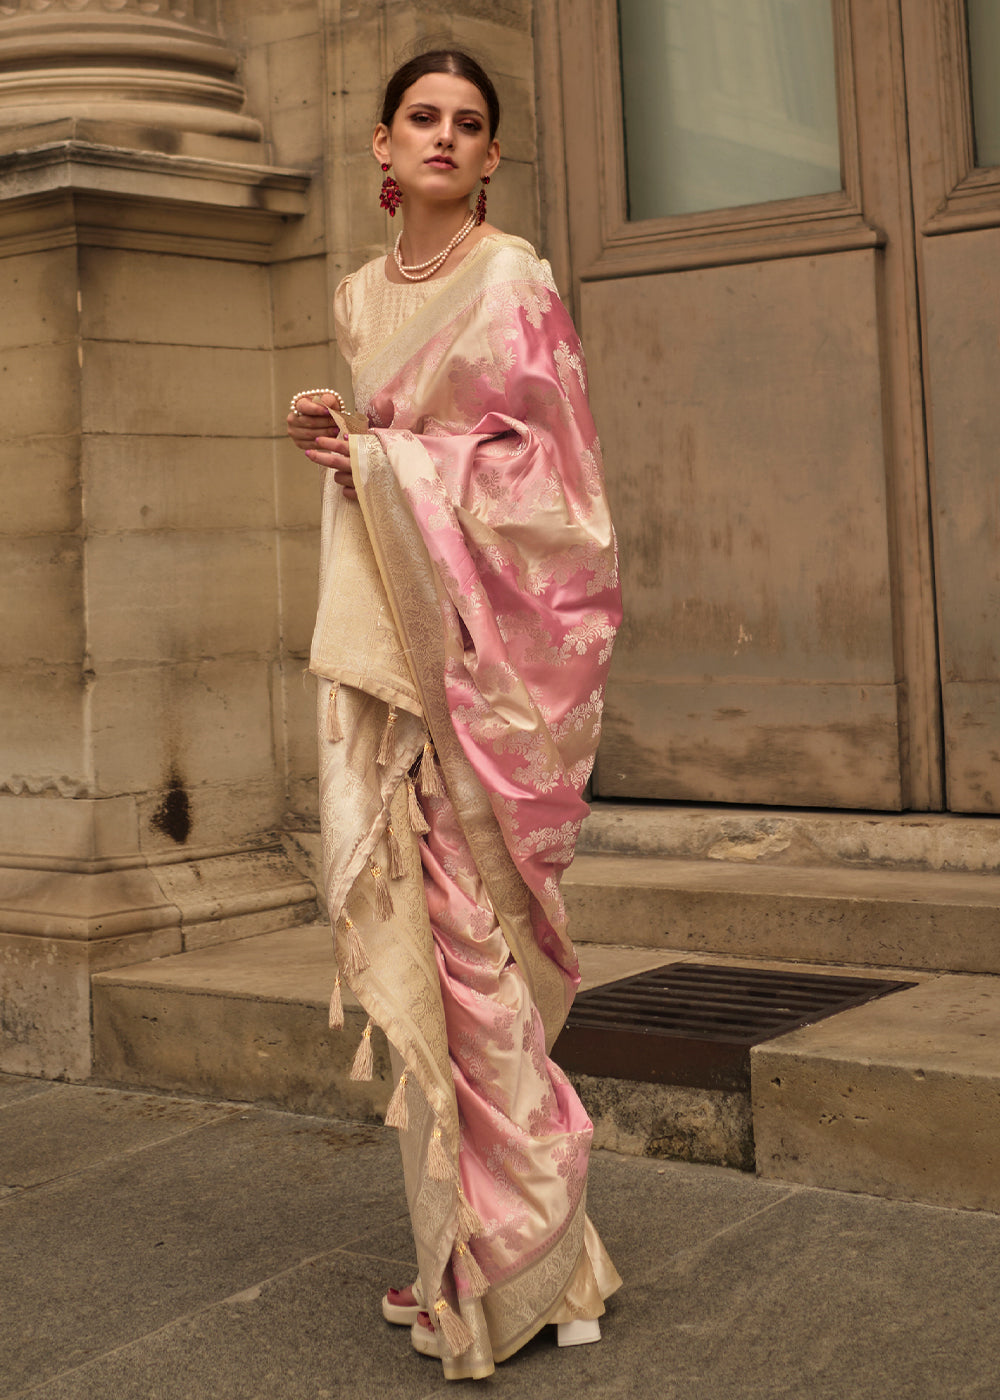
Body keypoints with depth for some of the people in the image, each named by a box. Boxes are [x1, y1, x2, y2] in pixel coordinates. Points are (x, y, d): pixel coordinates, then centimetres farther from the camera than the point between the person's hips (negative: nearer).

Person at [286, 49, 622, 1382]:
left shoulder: (514, 282, -3)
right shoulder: (361, 298, 18)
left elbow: (539, 461, -8)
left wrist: (383, 463, -9)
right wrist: (333, 441, 5)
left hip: (484, 632, -6)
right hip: (387, 635, 6)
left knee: (474, 928, -8)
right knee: (412, 927, 4)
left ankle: (524, 1254, 5)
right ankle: (460, 1241, 14)